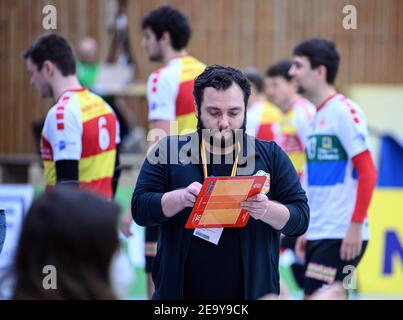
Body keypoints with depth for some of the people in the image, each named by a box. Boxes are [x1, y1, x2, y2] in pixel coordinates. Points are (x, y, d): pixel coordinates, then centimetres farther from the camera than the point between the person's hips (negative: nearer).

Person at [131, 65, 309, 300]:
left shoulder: (271, 156, 5)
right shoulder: (168, 151, 3)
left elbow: (300, 217, 1)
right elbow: (140, 208, -3)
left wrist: (267, 210, -20)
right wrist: (181, 198, -21)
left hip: (252, 290, 0)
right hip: (181, 291, 0)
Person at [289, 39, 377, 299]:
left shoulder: (344, 112, -11)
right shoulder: (317, 116, 15)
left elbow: (368, 172, -16)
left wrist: (356, 226, -20)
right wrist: (307, 229, 19)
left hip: (341, 235, -8)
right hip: (318, 235, 8)